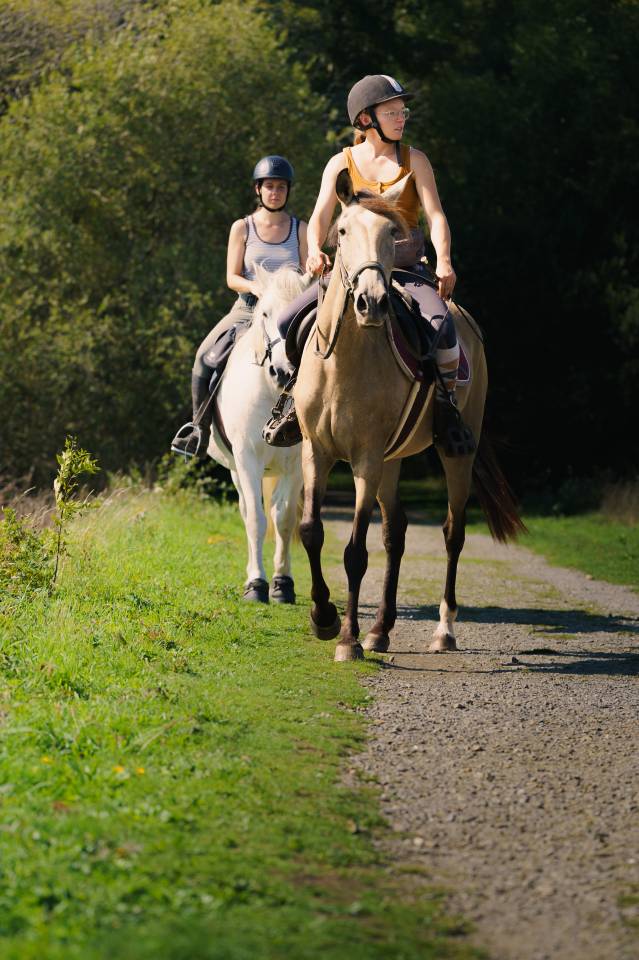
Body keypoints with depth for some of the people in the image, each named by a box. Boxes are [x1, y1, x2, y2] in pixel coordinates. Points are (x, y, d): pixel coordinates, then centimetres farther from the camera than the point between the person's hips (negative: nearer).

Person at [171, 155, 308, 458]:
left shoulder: (300, 230, 9)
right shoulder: (242, 228, 7)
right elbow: (232, 278, 1)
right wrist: (253, 286, -20)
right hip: (248, 309, 0)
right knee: (206, 358, -20)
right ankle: (200, 428, -8)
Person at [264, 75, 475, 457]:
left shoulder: (414, 160, 5)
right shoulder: (341, 163, 7)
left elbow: (435, 215, -4)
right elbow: (321, 215, -1)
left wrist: (444, 261, -22)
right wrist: (315, 250, -24)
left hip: (406, 264, -1)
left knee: (441, 321, -31)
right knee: (289, 322, -16)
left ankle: (447, 402, -12)